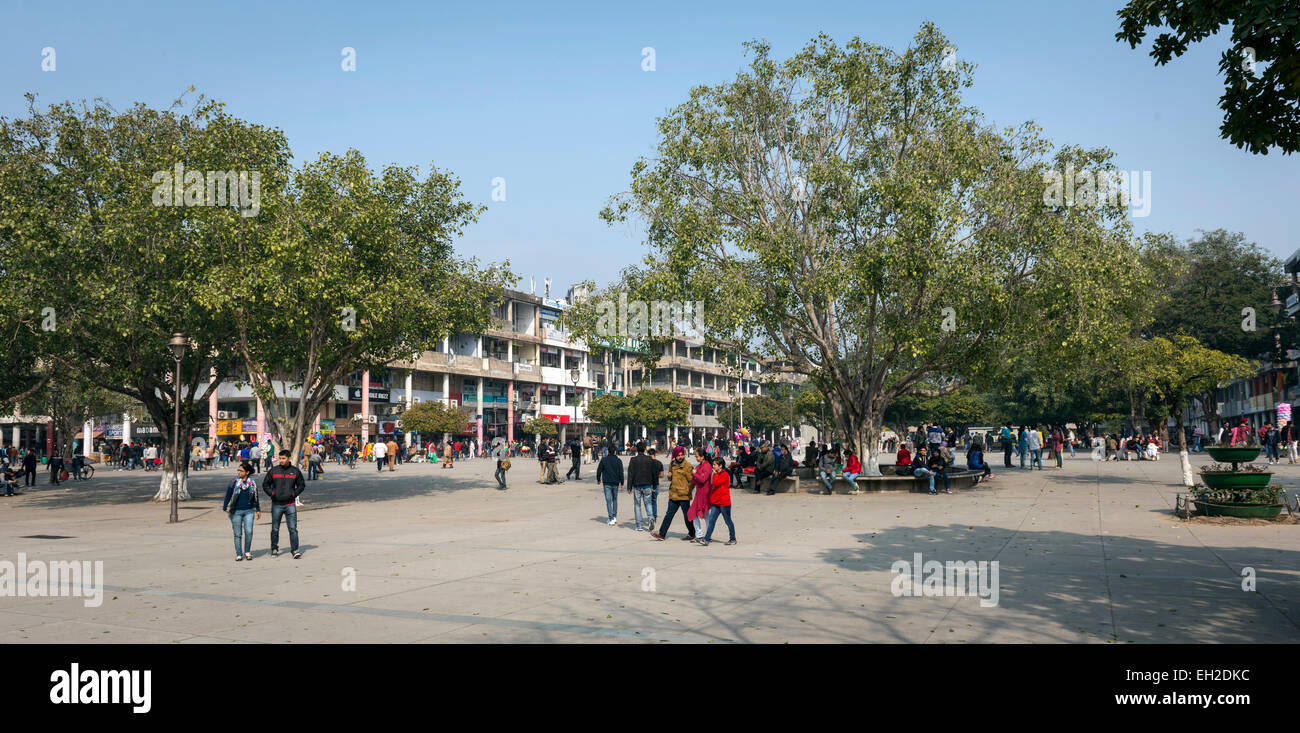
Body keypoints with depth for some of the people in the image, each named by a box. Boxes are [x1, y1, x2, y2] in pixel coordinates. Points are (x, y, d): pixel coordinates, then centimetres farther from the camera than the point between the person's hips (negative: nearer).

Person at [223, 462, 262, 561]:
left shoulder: (252, 483, 5)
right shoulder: (234, 482, -1)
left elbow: (256, 497, 16)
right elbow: (228, 496, 1)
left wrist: (258, 510, 18)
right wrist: (225, 508, -8)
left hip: (248, 511, 1)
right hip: (236, 512, -1)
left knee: (249, 531, -11)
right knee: (238, 534, 2)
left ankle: (247, 552, 7)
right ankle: (238, 554, 10)